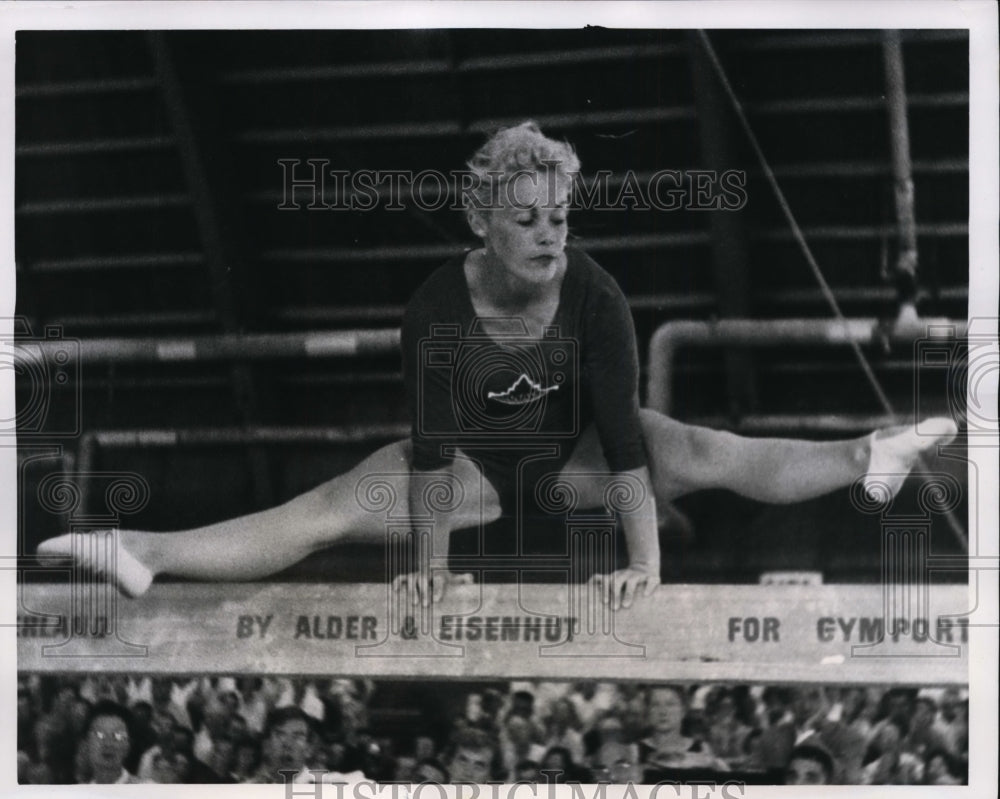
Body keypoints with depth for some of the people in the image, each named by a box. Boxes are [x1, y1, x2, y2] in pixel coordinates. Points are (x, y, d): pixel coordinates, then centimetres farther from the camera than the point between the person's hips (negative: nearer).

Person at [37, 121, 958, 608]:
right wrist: (432, 562, -30)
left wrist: (646, 560, -33)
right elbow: (431, 440, -27)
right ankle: (146, 557, -34)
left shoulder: (596, 294, -26)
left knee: (705, 453, -20)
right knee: (325, 511, -21)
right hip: (474, 457, -2)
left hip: (571, 450, 2)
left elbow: (622, 428, -29)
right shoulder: (438, 306, -27)